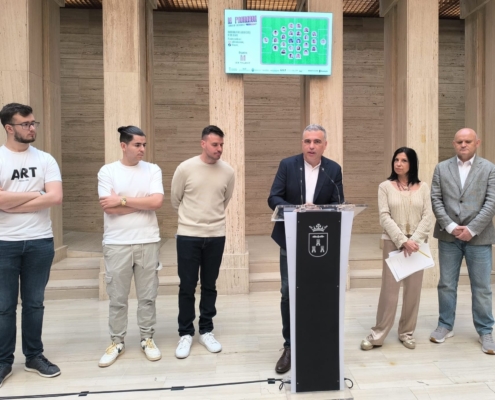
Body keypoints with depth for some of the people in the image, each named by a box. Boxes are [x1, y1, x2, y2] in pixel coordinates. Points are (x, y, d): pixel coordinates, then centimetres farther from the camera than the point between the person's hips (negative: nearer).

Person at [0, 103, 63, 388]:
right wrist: (35, 194, -9)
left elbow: (56, 198, -10)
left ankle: (34, 356, 27)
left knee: (35, 303, 13)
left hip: (40, 242, 2)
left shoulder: (45, 159, 3)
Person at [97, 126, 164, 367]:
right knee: (117, 298, 10)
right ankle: (117, 342, 27)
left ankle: (147, 339, 27)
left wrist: (123, 200, -10)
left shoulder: (153, 170, 3)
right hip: (117, 244, -1)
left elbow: (157, 202, -11)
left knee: (147, 296, 11)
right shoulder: (107, 171, -1)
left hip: (148, 242, 1)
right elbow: (108, 207, -12)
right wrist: (143, 203, -9)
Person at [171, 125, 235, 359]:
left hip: (216, 236, 2)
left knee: (209, 286, 12)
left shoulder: (228, 172, -2)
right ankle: (185, 333, 21)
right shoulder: (185, 168, -8)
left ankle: (206, 331, 27)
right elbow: (175, 200, 6)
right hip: (188, 235, -2)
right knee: (187, 287, 5)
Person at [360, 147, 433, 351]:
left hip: (417, 243, 2)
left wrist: (414, 240, -13)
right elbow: (384, 217, -7)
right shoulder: (385, 186, 0)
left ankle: (407, 332, 22)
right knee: (389, 289, -2)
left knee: (413, 289, 8)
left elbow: (428, 217, 0)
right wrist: (402, 241, -15)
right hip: (393, 243, -2)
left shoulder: (422, 187, 6)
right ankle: (377, 334, 8)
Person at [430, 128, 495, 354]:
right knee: (446, 284, 9)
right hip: (448, 236, 1)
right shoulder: (442, 168, 6)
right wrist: (450, 226, -12)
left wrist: (472, 229, -14)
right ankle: (445, 326, 23)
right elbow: (436, 200, 0)